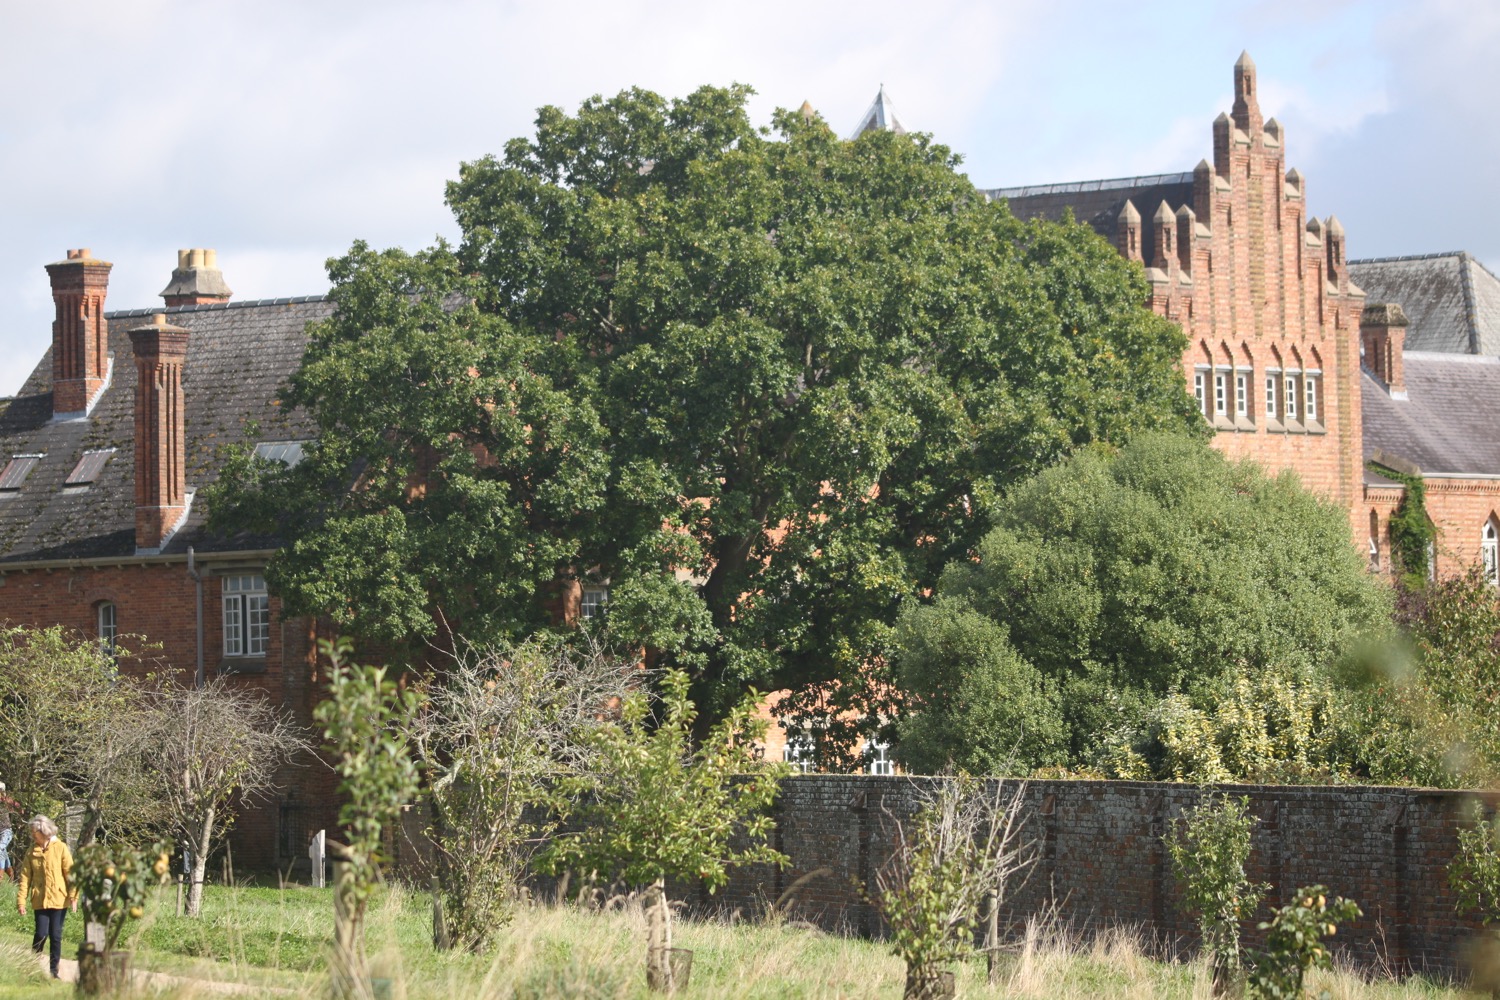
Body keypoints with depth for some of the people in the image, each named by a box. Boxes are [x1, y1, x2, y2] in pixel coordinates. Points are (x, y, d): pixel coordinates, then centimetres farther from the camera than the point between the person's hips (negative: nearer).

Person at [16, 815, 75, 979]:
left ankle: (54, 970, 11)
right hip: (40, 900, 1)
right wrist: (21, 900, -4)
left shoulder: (60, 848, -2)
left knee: (56, 935, 2)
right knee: (41, 934, -7)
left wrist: (73, 896, -11)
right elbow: (25, 877, 3)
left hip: (58, 899, -1)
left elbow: (70, 872, -4)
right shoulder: (31, 852, 5)